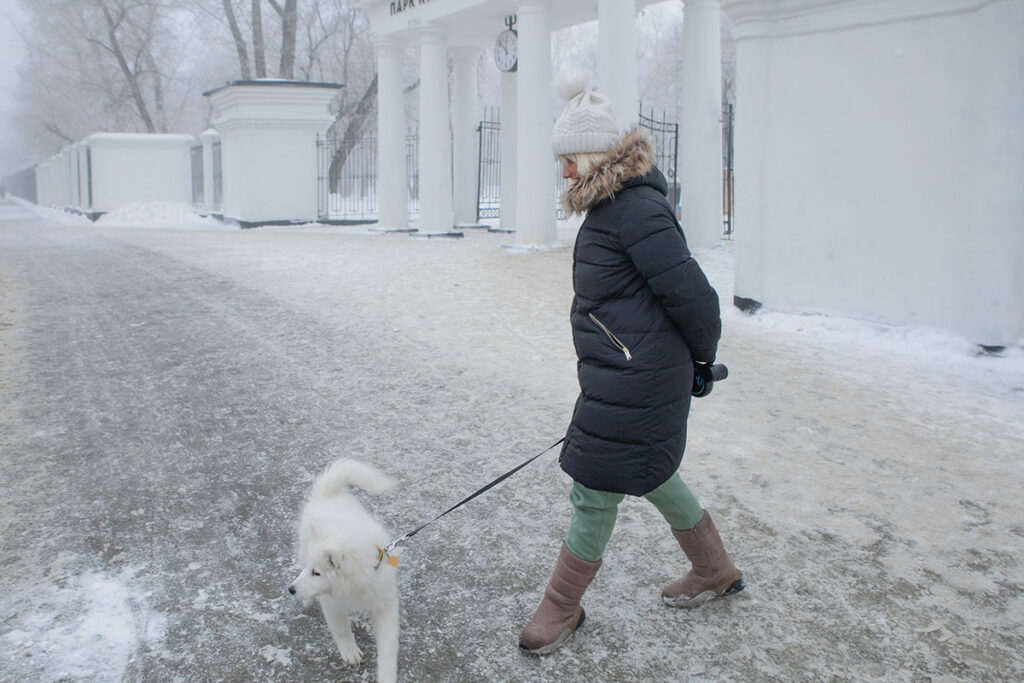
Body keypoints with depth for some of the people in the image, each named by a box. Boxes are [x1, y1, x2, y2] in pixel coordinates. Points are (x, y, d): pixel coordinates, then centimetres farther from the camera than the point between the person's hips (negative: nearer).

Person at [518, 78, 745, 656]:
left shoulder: (634, 209, -22)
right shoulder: (616, 202, 10)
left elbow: (690, 293, -22)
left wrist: (703, 356, -7)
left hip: (634, 383, -11)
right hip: (624, 375, 11)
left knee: (596, 492, 2)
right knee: (648, 474, 24)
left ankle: (563, 609, 21)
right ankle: (717, 572, 43)